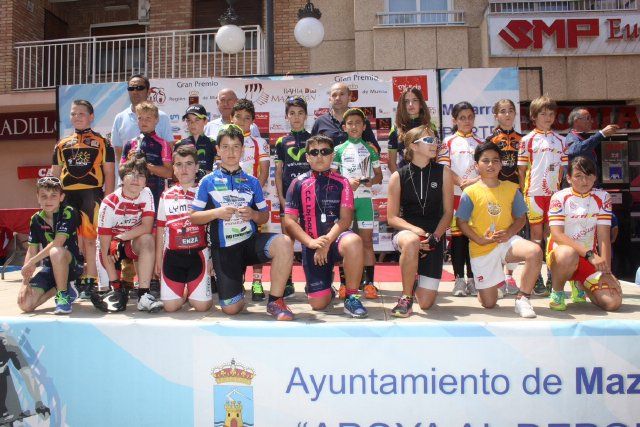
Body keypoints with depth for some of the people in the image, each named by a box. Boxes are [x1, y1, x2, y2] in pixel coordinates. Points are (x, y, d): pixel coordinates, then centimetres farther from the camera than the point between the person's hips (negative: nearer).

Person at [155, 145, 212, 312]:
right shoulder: (166, 195, 10)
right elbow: (161, 228, 13)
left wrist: (214, 256, -5)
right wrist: (158, 259, 12)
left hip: (198, 254, -2)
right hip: (172, 255, 2)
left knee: (202, 305, -6)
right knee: (170, 306, -2)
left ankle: (192, 289, 27)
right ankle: (184, 290, 30)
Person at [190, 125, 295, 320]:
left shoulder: (252, 182, 9)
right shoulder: (208, 181, 4)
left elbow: (265, 216, 11)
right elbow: (193, 217, 3)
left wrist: (253, 214, -11)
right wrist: (216, 212, -15)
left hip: (251, 240, 1)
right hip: (223, 249, -1)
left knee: (284, 243, -32)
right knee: (231, 308, -9)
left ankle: (275, 301, -16)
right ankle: (235, 286, 30)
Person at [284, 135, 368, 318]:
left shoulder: (341, 183, 2)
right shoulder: (298, 184, 3)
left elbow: (345, 219, -6)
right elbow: (289, 221, -2)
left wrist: (327, 241, -20)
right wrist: (311, 242, -15)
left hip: (336, 238, -1)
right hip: (311, 245, 1)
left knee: (353, 241, -38)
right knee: (318, 303, -5)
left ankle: (351, 297, -18)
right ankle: (326, 284, 34)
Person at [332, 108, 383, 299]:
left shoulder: (370, 149, 12)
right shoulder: (339, 150, 9)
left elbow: (379, 176, 14)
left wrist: (371, 181, -8)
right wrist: (347, 183, -11)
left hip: (364, 197, 1)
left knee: (367, 240, -1)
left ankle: (369, 283, 2)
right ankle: (344, 283, 6)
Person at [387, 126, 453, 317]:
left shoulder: (443, 173, 2)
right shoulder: (398, 176, -2)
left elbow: (448, 212, 1)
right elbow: (392, 217, -4)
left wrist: (434, 237, -14)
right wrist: (417, 231, -20)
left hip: (434, 238, 2)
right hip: (406, 231, -1)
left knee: (426, 303, -4)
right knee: (411, 242, -42)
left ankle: (415, 282, 36)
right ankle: (406, 298, -18)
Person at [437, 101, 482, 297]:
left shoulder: (479, 143, 14)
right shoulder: (448, 142, 6)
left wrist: (474, 181, -12)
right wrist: (461, 183, -15)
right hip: (455, 194, -2)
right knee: (457, 235, -1)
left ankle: (472, 279, 11)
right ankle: (459, 279, 6)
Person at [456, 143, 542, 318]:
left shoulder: (512, 189, 2)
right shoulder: (470, 192, -6)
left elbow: (521, 218, 6)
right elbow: (461, 222, -4)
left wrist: (508, 233, -13)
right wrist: (480, 240, -16)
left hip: (506, 241, 2)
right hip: (482, 249, -2)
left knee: (535, 251, -33)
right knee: (488, 303, 0)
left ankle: (522, 298, -15)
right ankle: (484, 286, 40)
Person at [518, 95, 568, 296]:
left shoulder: (560, 140, 12)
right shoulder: (528, 140, 2)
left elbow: (562, 168, 14)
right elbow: (521, 169, 1)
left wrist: (559, 187, 5)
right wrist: (525, 192, -5)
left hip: (554, 193, 3)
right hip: (534, 192, -3)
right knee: (536, 234, 1)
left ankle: (552, 278, 14)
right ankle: (536, 279, 7)